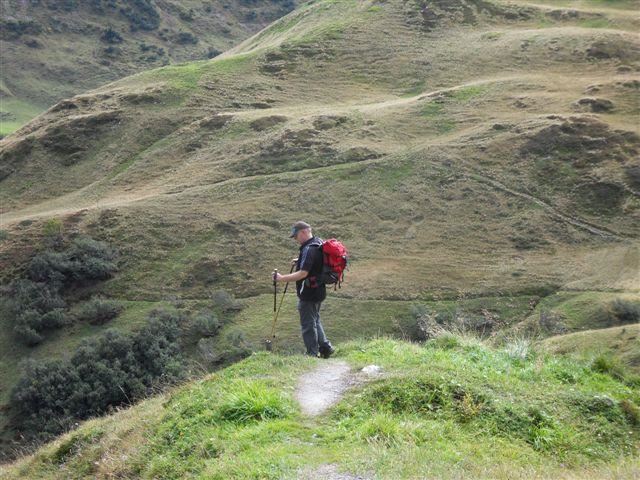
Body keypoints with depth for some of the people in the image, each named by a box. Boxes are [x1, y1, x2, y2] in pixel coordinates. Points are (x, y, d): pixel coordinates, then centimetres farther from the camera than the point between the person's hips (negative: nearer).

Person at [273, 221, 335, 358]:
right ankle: (325, 347, 27)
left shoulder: (309, 249, -25)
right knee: (315, 320, 24)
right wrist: (300, 262, 15)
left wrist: (282, 278, -28)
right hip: (319, 290, 10)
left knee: (308, 324, 3)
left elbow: (303, 273, -30)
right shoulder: (319, 243, 7)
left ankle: (312, 354, 11)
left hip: (308, 293, -10)